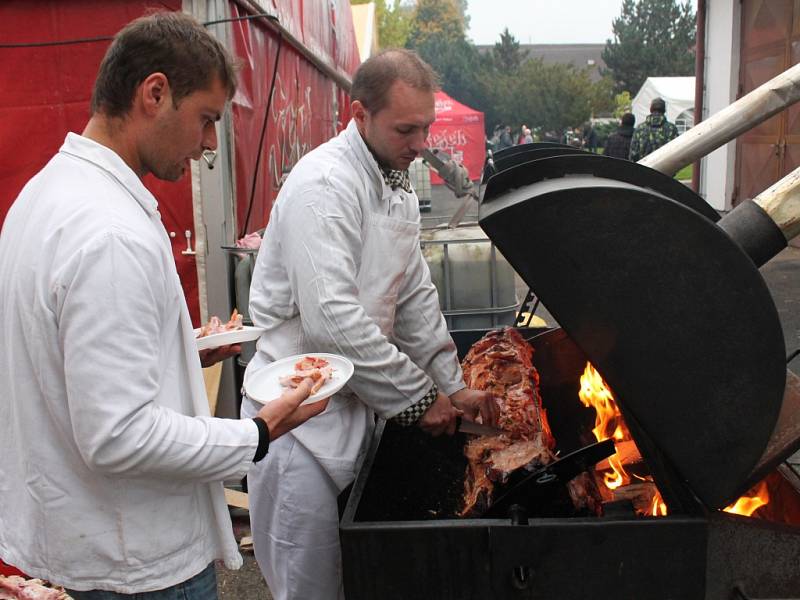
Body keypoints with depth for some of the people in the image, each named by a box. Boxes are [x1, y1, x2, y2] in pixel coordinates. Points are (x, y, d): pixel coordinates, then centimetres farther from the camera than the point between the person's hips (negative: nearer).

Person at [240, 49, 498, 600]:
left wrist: (453, 386, 8)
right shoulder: (324, 186, -21)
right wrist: (420, 398, -18)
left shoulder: (397, 186, 10)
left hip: (355, 402, 9)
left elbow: (416, 295, 15)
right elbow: (332, 321, -28)